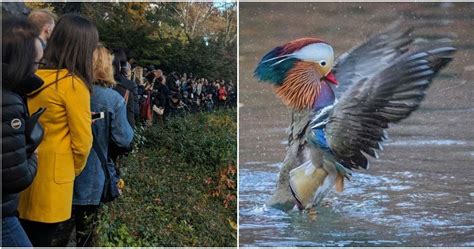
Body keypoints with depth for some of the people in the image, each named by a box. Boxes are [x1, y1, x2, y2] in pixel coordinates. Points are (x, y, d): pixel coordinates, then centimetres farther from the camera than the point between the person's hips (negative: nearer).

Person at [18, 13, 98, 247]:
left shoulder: (34, 77, 3)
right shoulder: (73, 84, -14)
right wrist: (75, 168, 8)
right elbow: (82, 140, -10)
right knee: (40, 240, 5)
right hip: (51, 176, -6)